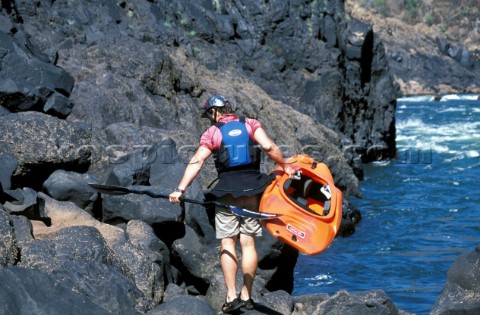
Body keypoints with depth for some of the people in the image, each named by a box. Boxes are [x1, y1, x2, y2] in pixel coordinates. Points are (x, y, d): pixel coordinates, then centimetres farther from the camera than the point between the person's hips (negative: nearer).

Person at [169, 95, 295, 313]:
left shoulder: (212, 133, 0)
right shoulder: (250, 124, 6)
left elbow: (196, 162, -10)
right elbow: (269, 146, -8)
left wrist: (180, 189, -15)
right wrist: (284, 166, 6)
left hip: (227, 191, -2)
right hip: (252, 189, 2)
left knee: (228, 243, 3)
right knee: (248, 243, 6)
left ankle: (231, 296, -6)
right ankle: (246, 295, 8)